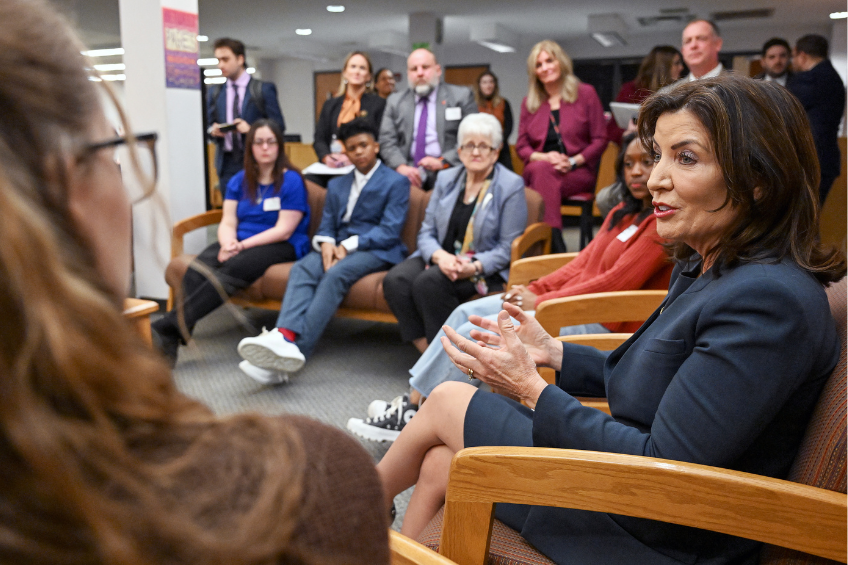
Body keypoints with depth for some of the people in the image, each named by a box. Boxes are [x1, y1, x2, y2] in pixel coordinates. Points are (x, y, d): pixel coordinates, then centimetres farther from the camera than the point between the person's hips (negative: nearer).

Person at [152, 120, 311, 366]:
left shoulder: (291, 181, -1)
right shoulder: (239, 180, 15)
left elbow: (283, 231, -9)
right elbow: (227, 223, 8)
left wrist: (242, 246, -17)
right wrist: (228, 244, -17)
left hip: (282, 247, -4)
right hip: (238, 243, 5)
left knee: (232, 269, -36)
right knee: (198, 267, -29)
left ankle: (167, 328, -40)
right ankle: (168, 345, -40)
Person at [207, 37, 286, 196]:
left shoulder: (264, 89, 2)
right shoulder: (214, 93, 14)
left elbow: (278, 126, -2)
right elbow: (210, 125, 19)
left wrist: (251, 129, -17)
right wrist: (213, 131, -5)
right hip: (227, 164, 4)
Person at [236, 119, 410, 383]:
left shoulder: (396, 182, 7)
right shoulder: (337, 185, 26)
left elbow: (390, 231, -4)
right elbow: (326, 227, 18)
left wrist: (348, 245, -15)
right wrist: (326, 244, -8)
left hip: (376, 251, -5)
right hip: (338, 249, 5)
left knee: (336, 274, -35)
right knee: (302, 268, -27)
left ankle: (298, 348, -46)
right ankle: (286, 336, -50)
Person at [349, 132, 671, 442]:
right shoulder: (624, 214, 16)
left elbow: (617, 283, -20)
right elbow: (583, 264, 14)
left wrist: (541, 302, -15)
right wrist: (535, 289, -1)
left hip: (597, 322, -9)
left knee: (474, 333, -16)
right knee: (467, 312, 0)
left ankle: (412, 415, -1)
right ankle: (413, 401, 2)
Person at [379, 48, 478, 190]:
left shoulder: (462, 96, 9)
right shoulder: (395, 102, 17)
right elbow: (387, 141, 9)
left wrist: (443, 161, -12)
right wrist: (401, 167, -12)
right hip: (407, 178, 2)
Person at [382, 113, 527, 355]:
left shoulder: (511, 186, -4)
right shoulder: (446, 179, 10)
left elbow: (508, 248, -8)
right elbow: (426, 232, 7)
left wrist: (474, 267, -25)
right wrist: (439, 256, -16)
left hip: (485, 269, -5)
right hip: (441, 257, 5)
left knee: (429, 281, -32)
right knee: (395, 280, -23)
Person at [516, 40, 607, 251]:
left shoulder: (586, 93, 7)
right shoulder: (529, 102, 17)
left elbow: (600, 140, 3)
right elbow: (521, 146, 11)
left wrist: (573, 161, -12)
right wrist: (545, 157, -10)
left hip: (577, 173, -2)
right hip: (538, 172, 3)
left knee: (541, 171, -34)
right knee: (540, 168, -35)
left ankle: (550, 241, -39)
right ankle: (555, 245, -40)